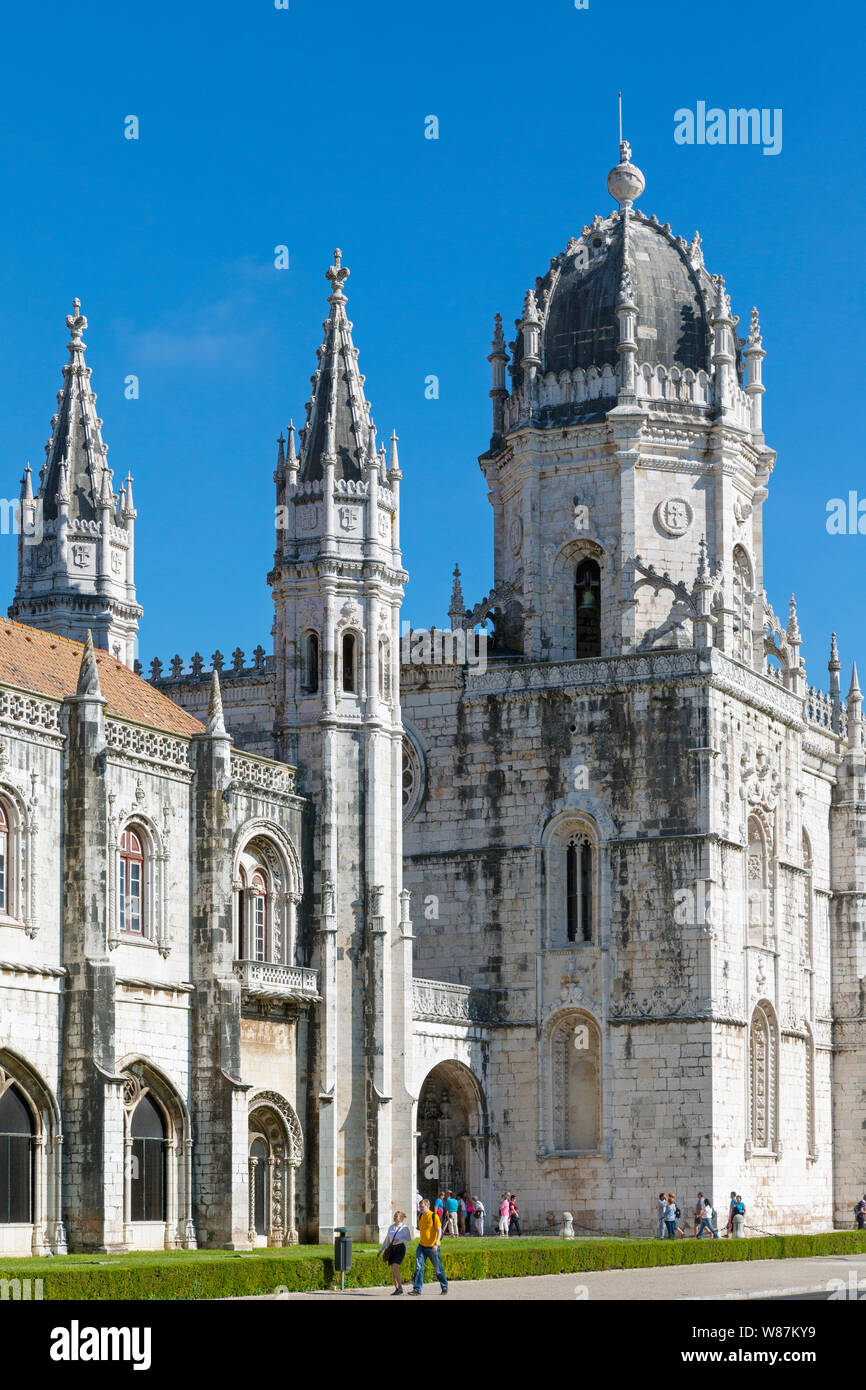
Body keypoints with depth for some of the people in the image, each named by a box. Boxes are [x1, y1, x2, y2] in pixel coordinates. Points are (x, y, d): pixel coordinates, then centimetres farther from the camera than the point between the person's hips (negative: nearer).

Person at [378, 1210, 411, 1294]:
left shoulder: (404, 1228, -3)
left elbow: (409, 1239, -1)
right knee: (392, 1270, 1)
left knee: (395, 1268, -20)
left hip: (400, 1248, -6)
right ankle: (396, 1289, 8)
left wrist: (399, 1240, -17)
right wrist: (381, 1249, 17)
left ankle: (400, 1287, -11)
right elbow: (387, 1239, 19)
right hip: (391, 1249, 6)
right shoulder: (391, 1227, 12)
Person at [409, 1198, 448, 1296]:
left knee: (438, 1269, 6)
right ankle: (417, 1289, -11)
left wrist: (436, 1244, -26)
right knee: (418, 1267, -8)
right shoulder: (420, 1217, 8)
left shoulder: (434, 1216, -11)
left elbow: (439, 1231, -15)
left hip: (432, 1247, -5)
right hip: (422, 1246, 5)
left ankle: (444, 1287, 25)